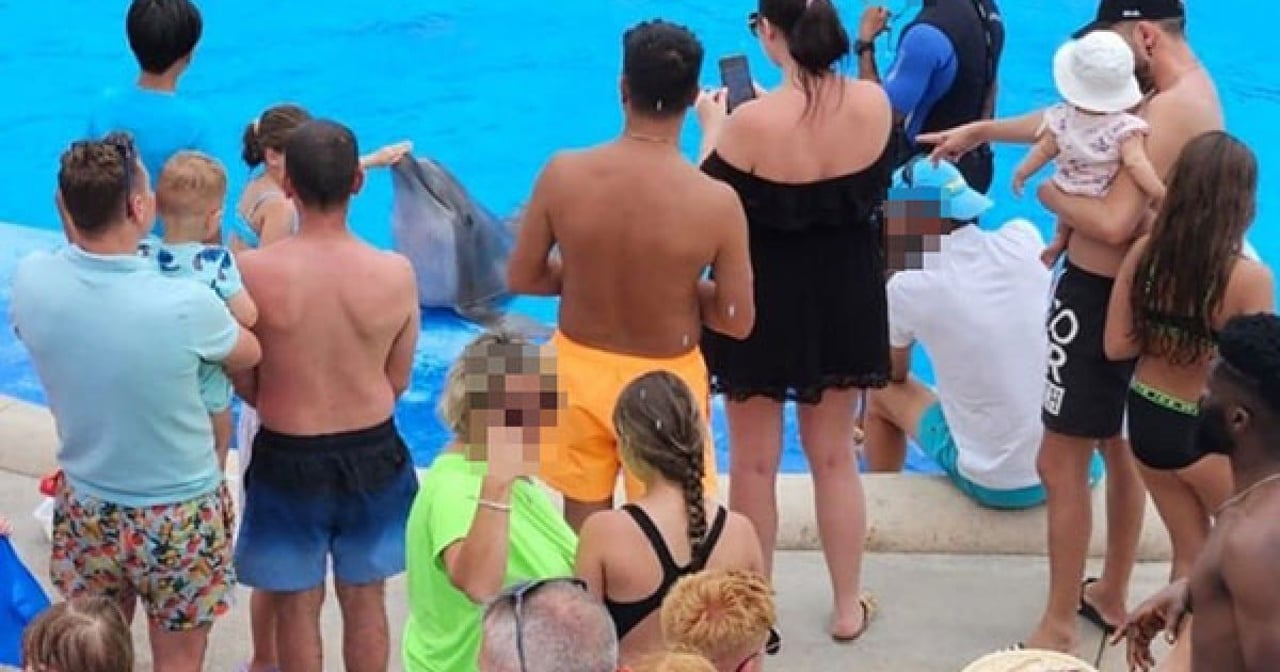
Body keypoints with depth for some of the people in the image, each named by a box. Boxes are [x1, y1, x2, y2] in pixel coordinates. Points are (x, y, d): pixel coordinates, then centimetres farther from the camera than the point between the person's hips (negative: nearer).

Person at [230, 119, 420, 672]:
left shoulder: (253, 271, -19)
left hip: (287, 458, -2)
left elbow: (245, 384, -7)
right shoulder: (395, 273, -15)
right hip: (372, 452, 2)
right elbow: (397, 382, -2)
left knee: (297, 606, 16)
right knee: (365, 599, 20)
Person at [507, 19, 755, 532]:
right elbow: (738, 321, -14)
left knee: (581, 521, 20)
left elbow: (521, 278, -6)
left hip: (580, 370, 2)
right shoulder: (716, 202, -23)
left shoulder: (563, 174, -17)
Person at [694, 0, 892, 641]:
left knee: (755, 463, 13)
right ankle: (848, 606, 31)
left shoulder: (753, 122, -26)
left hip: (763, 305, -4)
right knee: (834, 457, 20)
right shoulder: (874, 103, -13)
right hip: (845, 300, 4)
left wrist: (712, 129, 5)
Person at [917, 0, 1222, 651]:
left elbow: (1115, 224, -29)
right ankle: (1111, 594, 38)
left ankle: (1059, 629, 8)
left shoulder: (1171, 110, -24)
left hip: (1101, 299, -11)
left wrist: (1052, 195, -12)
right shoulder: (1186, 93, 8)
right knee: (1119, 446, 22)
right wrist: (983, 130, 19)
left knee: (1061, 464, -1)